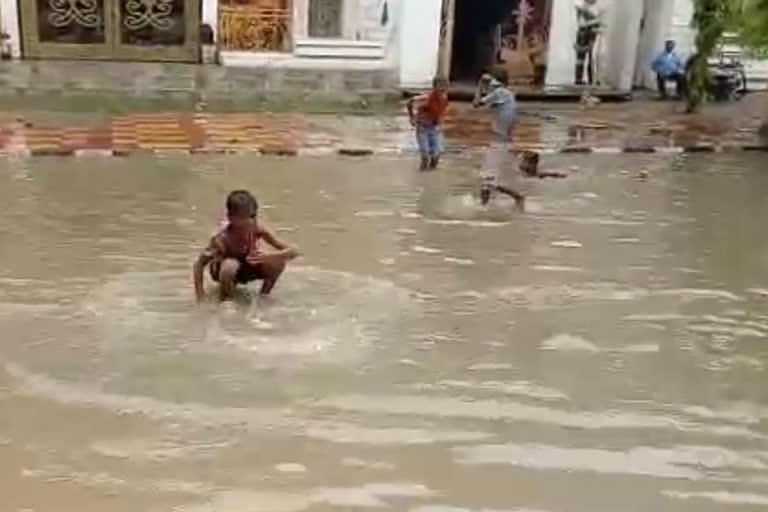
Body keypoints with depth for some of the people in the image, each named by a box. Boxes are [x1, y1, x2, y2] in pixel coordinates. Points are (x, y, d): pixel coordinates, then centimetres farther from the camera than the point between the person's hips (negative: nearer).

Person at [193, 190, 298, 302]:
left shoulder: (258, 229, -27)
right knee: (229, 265, -38)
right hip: (226, 272, -3)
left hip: (249, 268, 3)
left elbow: (292, 252, -28)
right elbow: (199, 265, -30)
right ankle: (225, 301, -12)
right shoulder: (223, 239, -34)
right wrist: (200, 296, -38)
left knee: (279, 262, -24)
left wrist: (268, 256, -45)